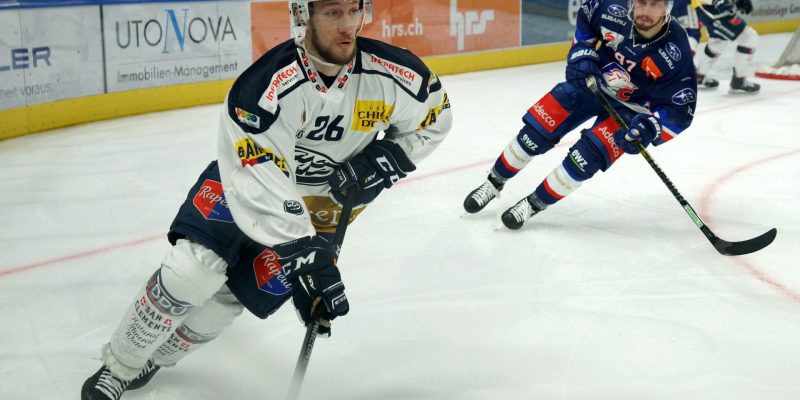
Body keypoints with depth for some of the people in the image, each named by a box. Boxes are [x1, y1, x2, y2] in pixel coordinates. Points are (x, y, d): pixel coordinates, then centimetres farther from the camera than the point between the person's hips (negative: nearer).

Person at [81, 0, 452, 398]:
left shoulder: (392, 73, -23)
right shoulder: (267, 86, -35)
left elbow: (433, 119, -2)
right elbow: (260, 187, -37)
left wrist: (382, 159, -18)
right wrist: (306, 264, -41)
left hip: (318, 204, 3)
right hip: (245, 177, -2)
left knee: (231, 296, -3)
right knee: (193, 270, -18)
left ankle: (155, 357, 25)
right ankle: (119, 366, 7)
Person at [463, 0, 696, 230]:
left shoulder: (675, 53, -29)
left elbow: (680, 110, -21)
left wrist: (649, 127, -36)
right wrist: (583, 53, -9)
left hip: (629, 109, -3)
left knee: (590, 153, -21)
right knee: (538, 126, -5)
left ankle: (534, 204, -2)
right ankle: (495, 182, 16)